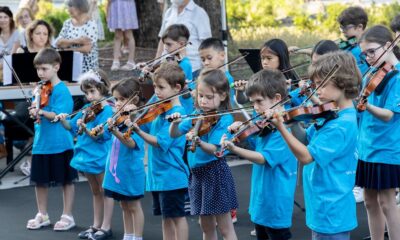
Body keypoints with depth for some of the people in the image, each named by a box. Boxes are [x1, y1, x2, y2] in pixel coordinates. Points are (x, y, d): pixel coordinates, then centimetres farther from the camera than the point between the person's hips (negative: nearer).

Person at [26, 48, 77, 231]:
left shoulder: (61, 90, -12)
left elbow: (59, 115, -20)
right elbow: (38, 112, 12)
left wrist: (41, 112, -32)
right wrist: (35, 114, -10)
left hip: (59, 144, -7)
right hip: (41, 142, 7)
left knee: (66, 180, 6)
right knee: (39, 180, 13)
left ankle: (67, 216, 17)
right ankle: (42, 215, 28)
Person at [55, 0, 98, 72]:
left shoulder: (91, 24, -9)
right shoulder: (67, 23, 8)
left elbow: (87, 48, -18)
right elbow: (58, 43, -3)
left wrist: (68, 49, -8)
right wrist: (76, 41, -17)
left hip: (87, 66, -4)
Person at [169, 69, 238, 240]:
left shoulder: (225, 119, -12)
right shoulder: (196, 115, 7)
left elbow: (213, 149, -22)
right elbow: (174, 134, 7)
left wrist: (198, 142, -41)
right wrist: (175, 122, -14)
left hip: (215, 173, -7)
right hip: (196, 173, 7)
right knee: (206, 226, 15)